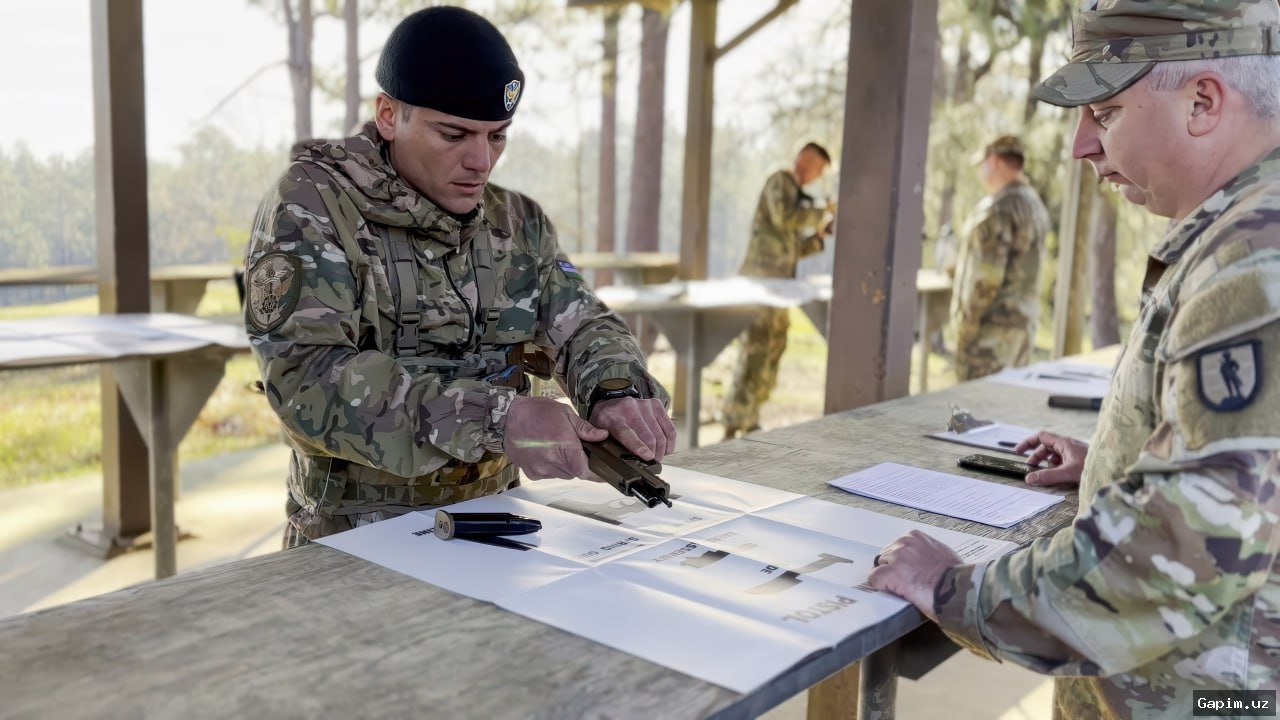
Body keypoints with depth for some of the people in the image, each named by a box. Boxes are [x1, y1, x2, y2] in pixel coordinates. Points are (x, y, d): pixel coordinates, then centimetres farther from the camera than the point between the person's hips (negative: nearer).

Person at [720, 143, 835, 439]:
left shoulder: (796, 194, 23)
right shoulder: (779, 181, -3)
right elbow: (785, 220, -22)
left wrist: (820, 235, 12)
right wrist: (821, 212, -10)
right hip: (761, 279, -9)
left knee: (771, 357, 9)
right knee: (755, 355, -13)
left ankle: (749, 423, 16)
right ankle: (732, 428, -11)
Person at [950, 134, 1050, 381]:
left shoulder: (999, 208, -15)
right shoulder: (1035, 203, 15)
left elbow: (987, 276, -19)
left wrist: (967, 325, -13)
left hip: (993, 326, -9)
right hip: (1024, 321, 9)